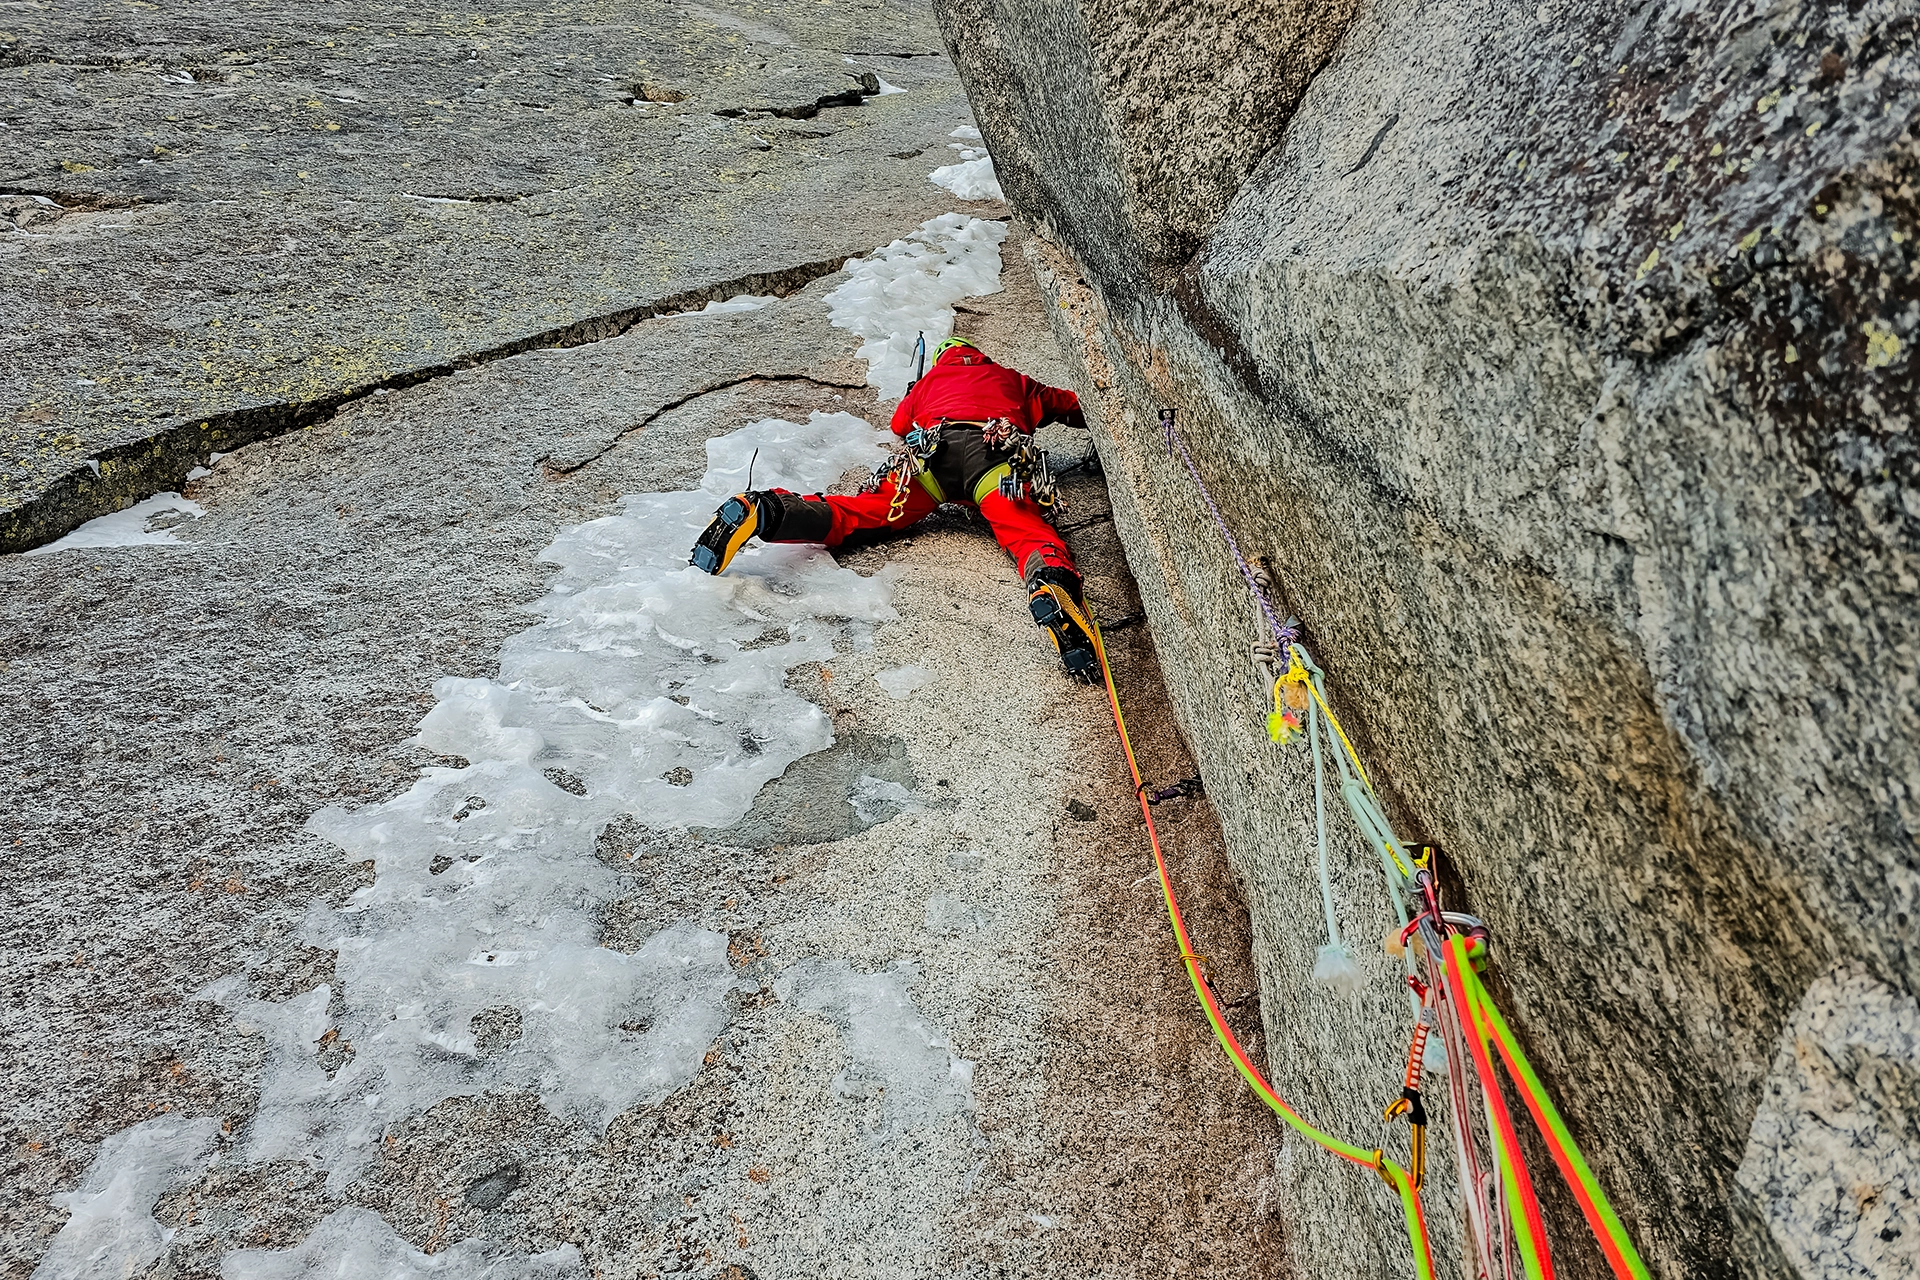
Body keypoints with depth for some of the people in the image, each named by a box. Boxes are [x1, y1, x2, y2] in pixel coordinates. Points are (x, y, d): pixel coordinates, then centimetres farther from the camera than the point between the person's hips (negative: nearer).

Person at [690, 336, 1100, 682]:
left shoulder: (930, 380, 41)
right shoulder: (1012, 379, 40)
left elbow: (900, 423, 53)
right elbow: (1073, 407, 50)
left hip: (931, 448, 1)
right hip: (998, 450, -1)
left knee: (852, 512, -4)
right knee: (1031, 534, -20)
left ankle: (761, 510, -30)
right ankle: (1051, 585, -56)